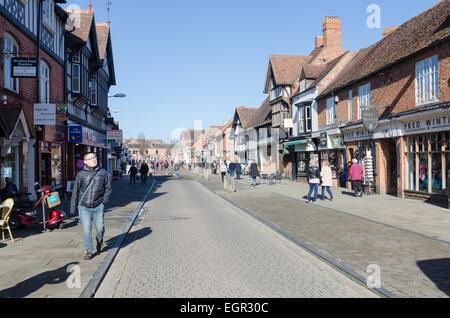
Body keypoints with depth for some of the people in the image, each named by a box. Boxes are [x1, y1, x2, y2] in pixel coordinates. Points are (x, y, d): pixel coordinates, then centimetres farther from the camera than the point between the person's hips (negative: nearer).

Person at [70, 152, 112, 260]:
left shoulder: (103, 172, 3)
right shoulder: (81, 174, 0)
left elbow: (108, 188, 11)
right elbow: (75, 191, 6)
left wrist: (104, 201, -1)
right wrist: (73, 207, 7)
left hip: (98, 206, 1)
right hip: (84, 207, 0)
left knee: (100, 228, 1)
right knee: (86, 228, -3)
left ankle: (99, 241, 33)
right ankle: (89, 250, 10)